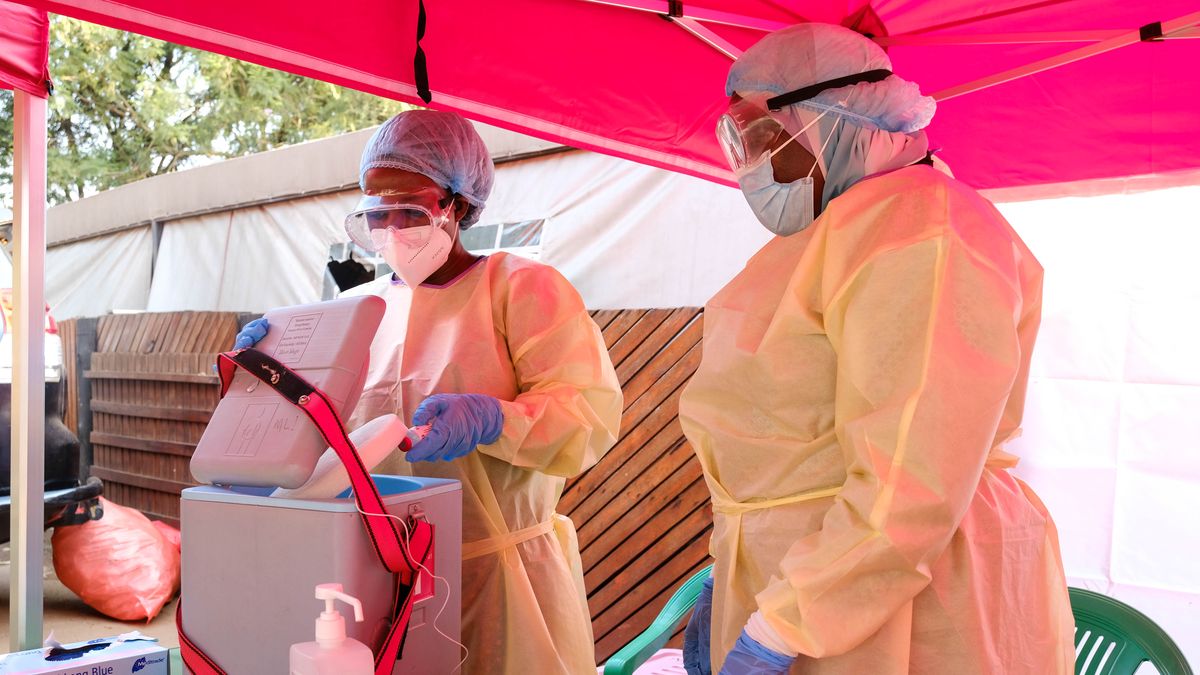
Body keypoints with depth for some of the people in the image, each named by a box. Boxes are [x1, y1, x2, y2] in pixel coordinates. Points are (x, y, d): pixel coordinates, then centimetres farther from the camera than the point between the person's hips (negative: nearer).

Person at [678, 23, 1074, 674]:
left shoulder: (918, 233, -17)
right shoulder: (821, 238, 11)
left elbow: (913, 486, -24)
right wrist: (729, 580, 12)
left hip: (900, 603, -8)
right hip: (792, 572, 8)